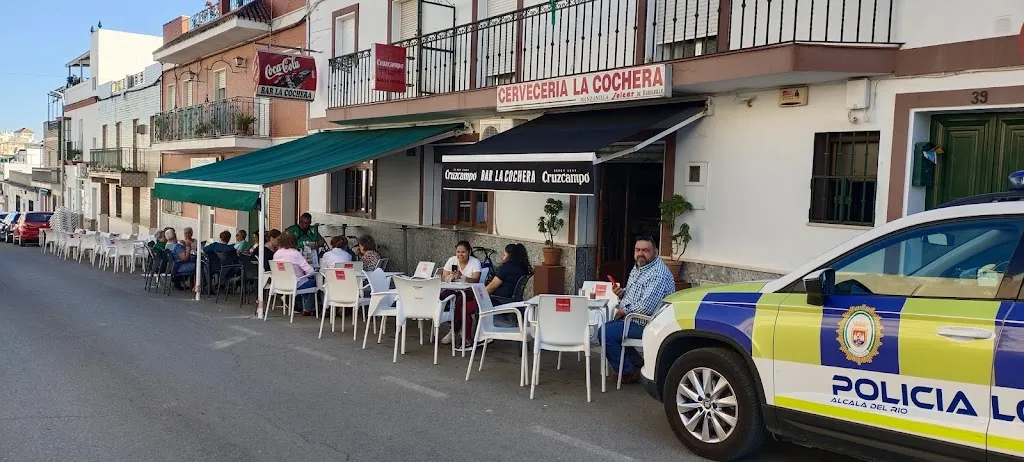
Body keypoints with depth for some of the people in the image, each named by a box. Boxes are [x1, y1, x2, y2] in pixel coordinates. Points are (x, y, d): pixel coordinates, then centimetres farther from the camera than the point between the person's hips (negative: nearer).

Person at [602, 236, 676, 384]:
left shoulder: (658, 273, -22)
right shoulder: (637, 267, 11)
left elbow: (646, 307, -30)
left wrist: (624, 311, -15)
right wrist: (621, 292, 1)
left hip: (646, 325, -11)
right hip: (632, 319, 11)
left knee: (606, 333, -18)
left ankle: (628, 373, -2)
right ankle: (639, 365, 18)